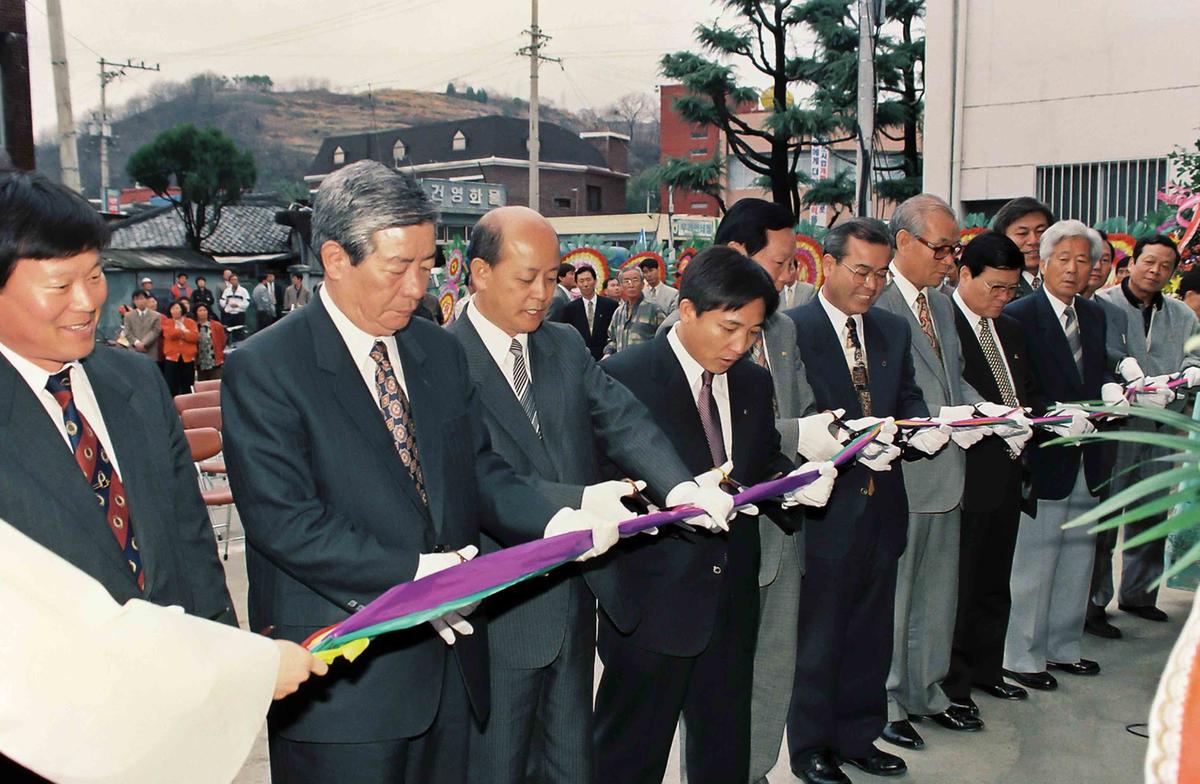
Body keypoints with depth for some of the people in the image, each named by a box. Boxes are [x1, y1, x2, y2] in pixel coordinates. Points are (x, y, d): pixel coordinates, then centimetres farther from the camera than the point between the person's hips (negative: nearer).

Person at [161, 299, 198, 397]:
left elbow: (195, 336, -6)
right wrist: (185, 332, -5)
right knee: (172, 387, -1)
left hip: (188, 358, 1)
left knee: (187, 388, 6)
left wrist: (177, 333, -7)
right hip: (171, 357, -1)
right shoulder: (167, 322, 9)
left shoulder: (191, 322, 10)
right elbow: (169, 334, -12)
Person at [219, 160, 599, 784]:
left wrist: (551, 522, -11)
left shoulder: (441, 352, 8)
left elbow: (476, 467, 8)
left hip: (447, 650, 6)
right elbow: (282, 521, -18)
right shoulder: (261, 370, -12)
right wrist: (409, 573, -23)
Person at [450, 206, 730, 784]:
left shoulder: (565, 346, 6)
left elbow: (623, 420, -7)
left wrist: (678, 486, -25)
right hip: (500, 610, -6)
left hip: (573, 597, 6)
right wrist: (579, 500, -34)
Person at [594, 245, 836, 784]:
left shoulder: (754, 383, 9)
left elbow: (764, 467, 15)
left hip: (732, 599, 6)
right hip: (651, 601, -6)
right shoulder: (624, 375, -12)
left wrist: (792, 484, -7)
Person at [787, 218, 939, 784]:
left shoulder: (893, 330, 11)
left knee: (871, 633, 18)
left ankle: (858, 735, 36)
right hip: (824, 508, -6)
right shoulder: (791, 329, -11)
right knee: (818, 635, 8)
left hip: (881, 507, 6)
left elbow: (907, 397, 10)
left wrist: (924, 427, -11)